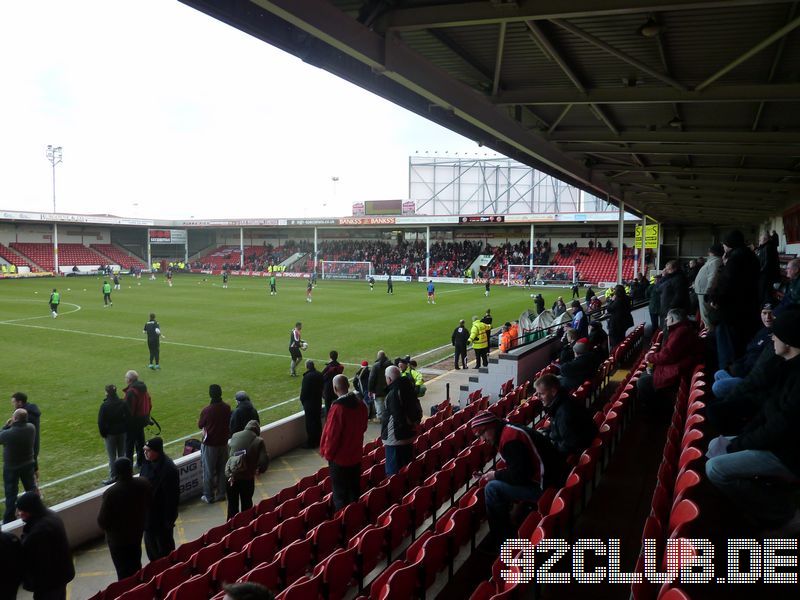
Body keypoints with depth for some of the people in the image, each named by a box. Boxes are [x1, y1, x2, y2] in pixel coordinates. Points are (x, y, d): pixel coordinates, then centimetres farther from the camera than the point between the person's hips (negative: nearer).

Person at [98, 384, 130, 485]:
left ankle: (112, 477, 8)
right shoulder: (123, 403, -5)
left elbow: (101, 422, -13)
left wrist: (103, 433, 0)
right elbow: (128, 417, -1)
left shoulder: (104, 406, -16)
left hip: (110, 434, -4)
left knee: (112, 457, 6)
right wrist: (125, 429, 8)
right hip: (122, 432, 4)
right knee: (122, 455, 14)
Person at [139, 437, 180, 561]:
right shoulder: (148, 462, -4)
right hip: (148, 512, 8)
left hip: (162, 516, -8)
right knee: (150, 543, 24)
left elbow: (172, 496, -24)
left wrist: (169, 519, -19)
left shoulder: (169, 469, -28)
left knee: (164, 546, 11)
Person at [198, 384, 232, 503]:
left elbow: (200, 425, -5)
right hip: (223, 443, 4)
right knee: (222, 470, 17)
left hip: (210, 445, -4)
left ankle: (208, 496, 19)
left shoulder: (206, 410, -22)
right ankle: (221, 493, 27)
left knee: (208, 472, 9)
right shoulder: (227, 408, -9)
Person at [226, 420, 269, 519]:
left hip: (230, 476, 2)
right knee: (246, 504, 18)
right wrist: (260, 469, 6)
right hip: (247, 478, -2)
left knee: (232, 504, 16)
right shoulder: (258, 441, -12)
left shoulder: (235, 436, -2)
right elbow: (264, 460, -15)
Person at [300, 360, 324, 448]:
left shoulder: (307, 377, -22)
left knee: (310, 423, 1)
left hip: (309, 403, -7)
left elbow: (304, 391, -17)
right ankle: (318, 440, 28)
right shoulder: (319, 375, 0)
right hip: (318, 401, 7)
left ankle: (311, 443, 8)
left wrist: (302, 400, -1)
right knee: (318, 421, 17)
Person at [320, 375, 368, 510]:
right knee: (354, 490, 20)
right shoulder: (361, 405, -5)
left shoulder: (337, 408, -26)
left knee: (340, 494, 8)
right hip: (356, 456, 7)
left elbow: (331, 434, -20)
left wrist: (327, 453, -4)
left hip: (339, 458, -6)